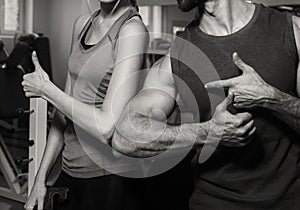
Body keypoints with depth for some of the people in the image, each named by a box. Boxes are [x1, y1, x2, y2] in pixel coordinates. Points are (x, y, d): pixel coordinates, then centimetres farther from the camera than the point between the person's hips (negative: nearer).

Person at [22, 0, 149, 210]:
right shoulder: (83, 23, 6)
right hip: (68, 173, 6)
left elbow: (107, 128, -23)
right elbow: (65, 111, 9)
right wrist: (41, 177, 9)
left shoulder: (132, 29, -15)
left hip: (106, 181, -6)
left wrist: (45, 88, -12)